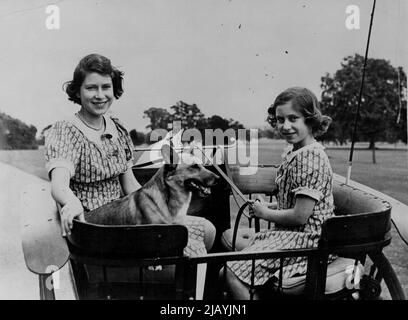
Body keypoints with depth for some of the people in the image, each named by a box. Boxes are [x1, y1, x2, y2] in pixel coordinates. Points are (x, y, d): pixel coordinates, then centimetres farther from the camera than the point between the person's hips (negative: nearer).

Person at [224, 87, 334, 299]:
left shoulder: (310, 157, -21)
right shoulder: (291, 152, 10)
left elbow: (300, 216, -23)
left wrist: (265, 213, -9)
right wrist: (269, 207, 2)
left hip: (306, 240, -10)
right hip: (292, 234, 10)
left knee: (234, 273, -16)